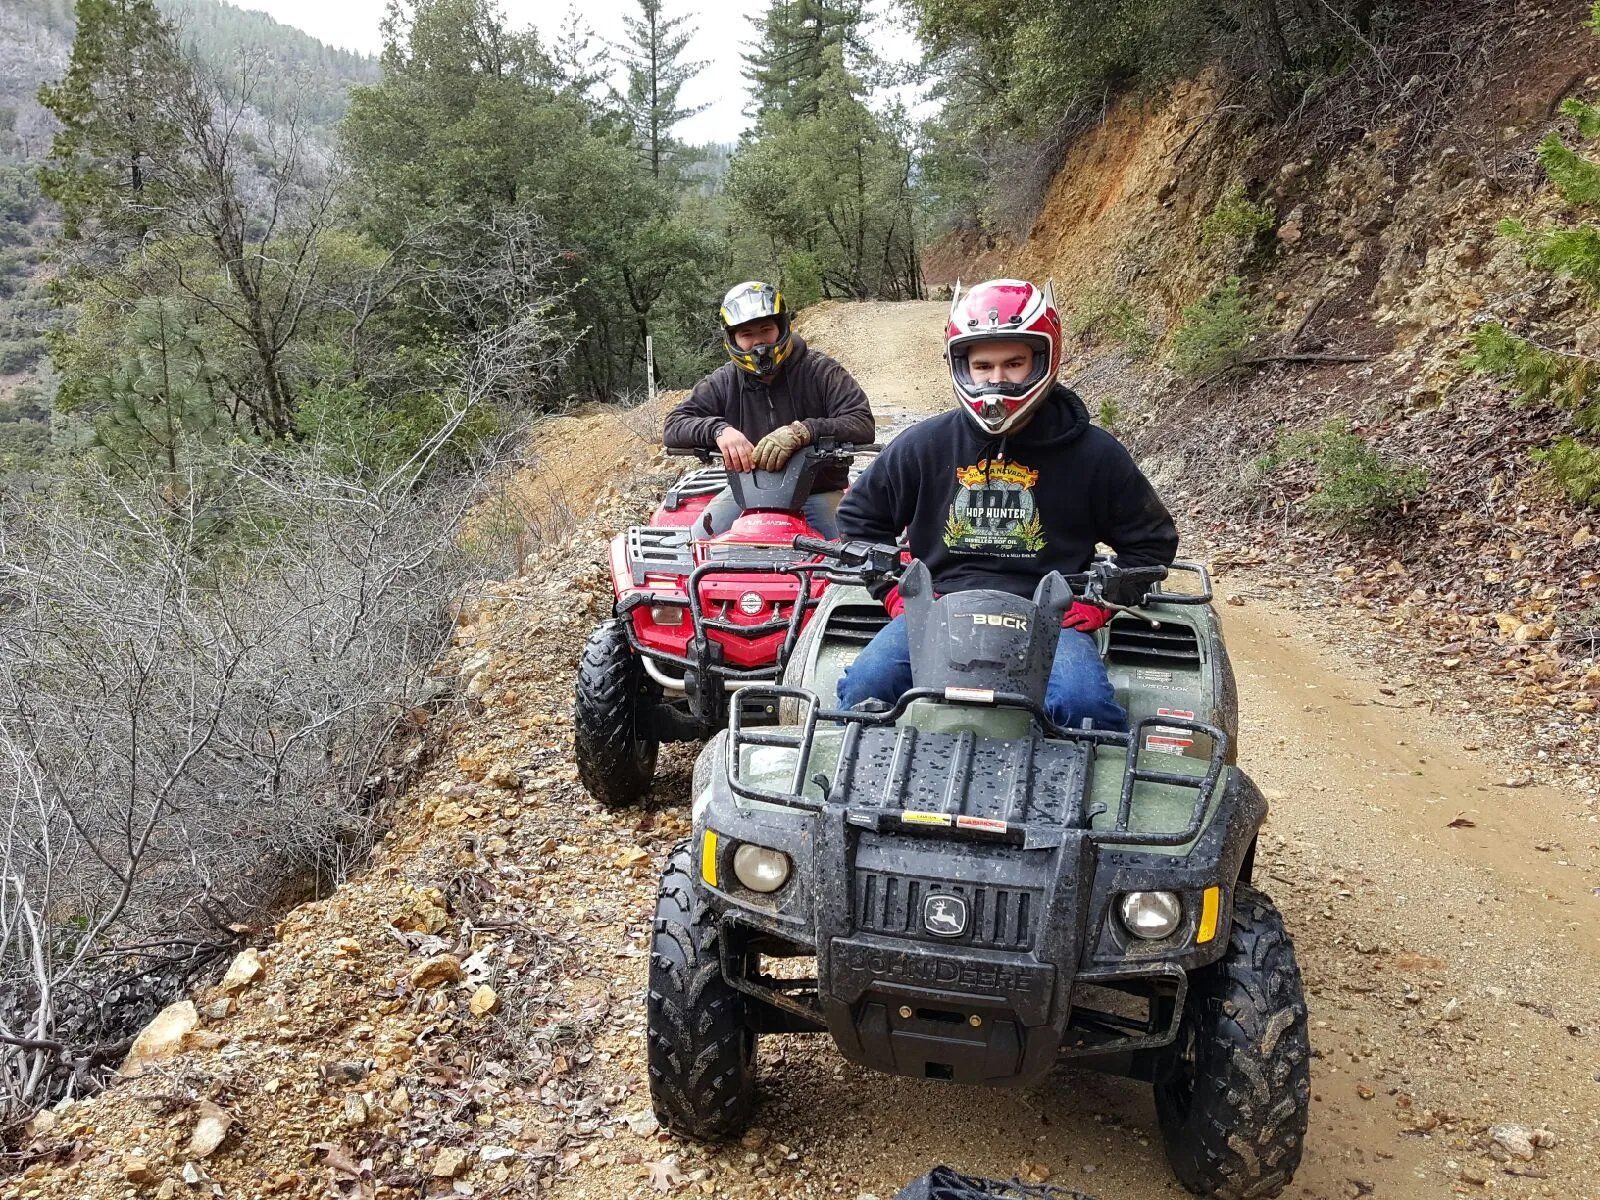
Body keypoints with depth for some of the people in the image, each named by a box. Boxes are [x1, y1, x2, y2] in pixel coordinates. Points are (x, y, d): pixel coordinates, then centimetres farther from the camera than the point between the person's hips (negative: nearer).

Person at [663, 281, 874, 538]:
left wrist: (800, 432, -34)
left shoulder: (821, 371, -5)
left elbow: (863, 425, -17)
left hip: (818, 491, -3)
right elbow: (673, 427, -3)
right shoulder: (723, 382, 4)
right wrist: (719, 430, -26)